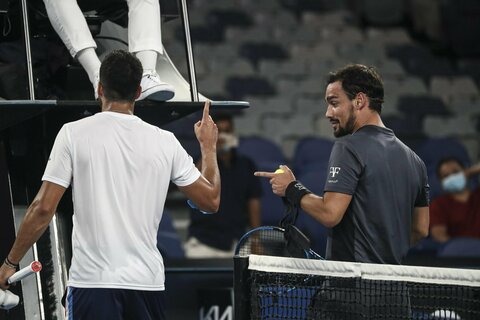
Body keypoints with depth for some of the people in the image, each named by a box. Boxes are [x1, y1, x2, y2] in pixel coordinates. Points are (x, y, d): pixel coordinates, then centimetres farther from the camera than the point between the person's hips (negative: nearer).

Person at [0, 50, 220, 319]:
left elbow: (43, 208, -6)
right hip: (147, 280, 3)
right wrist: (209, 147, 27)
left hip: (92, 279, -3)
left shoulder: (74, 133, -3)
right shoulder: (165, 141, 4)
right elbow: (211, 200, 11)